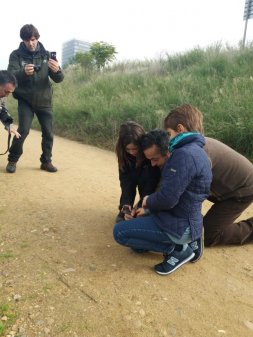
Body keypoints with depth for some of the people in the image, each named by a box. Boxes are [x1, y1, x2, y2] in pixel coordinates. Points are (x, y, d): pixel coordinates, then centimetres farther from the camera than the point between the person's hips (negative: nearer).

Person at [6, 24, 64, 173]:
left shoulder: (46, 54, 0)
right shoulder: (16, 55, -4)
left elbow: (58, 79, -6)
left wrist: (57, 70, -31)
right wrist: (23, 72, -40)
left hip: (44, 101, 2)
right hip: (25, 100, -2)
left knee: (48, 132, 2)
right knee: (23, 130, -11)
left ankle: (46, 161, 19)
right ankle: (12, 160, 9)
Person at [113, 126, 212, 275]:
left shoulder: (184, 155, -25)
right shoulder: (182, 152, 8)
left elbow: (166, 199, -28)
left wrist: (148, 201, -7)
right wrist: (147, 209, 13)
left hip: (180, 225, -10)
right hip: (181, 218, 10)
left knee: (119, 232, -8)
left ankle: (178, 249, -4)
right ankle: (187, 241, 13)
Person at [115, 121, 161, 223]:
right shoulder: (124, 154, -20)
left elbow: (153, 182, -27)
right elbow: (126, 180, -20)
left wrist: (143, 206, -33)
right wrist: (126, 204, -31)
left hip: (154, 187, -4)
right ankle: (125, 211, -4)